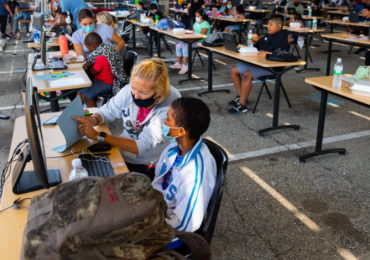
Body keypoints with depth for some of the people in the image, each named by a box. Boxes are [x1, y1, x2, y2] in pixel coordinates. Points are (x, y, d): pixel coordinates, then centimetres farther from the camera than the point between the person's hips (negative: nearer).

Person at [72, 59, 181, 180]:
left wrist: (97, 135, -31)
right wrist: (92, 120, -19)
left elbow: (142, 146, -29)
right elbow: (106, 111, 6)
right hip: (121, 152, 5)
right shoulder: (129, 90, -11)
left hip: (147, 166, -5)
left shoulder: (170, 107, -27)